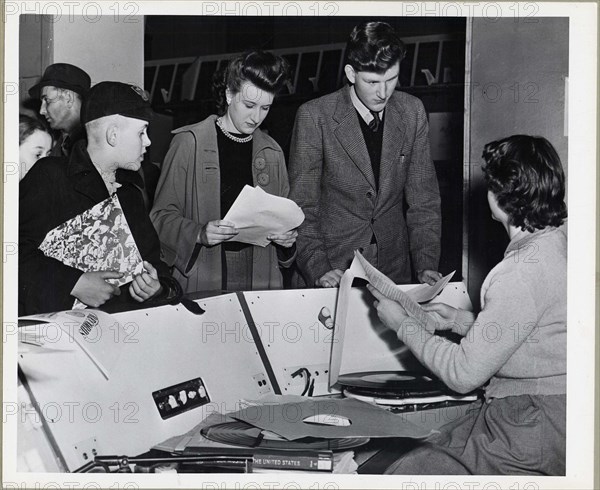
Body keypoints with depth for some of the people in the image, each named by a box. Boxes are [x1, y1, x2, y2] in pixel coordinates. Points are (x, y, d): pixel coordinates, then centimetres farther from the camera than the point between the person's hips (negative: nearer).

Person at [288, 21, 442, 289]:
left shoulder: (412, 112, 1)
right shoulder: (314, 116, -10)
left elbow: (423, 198, 5)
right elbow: (302, 206, -8)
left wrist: (427, 264, -5)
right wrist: (318, 269, -19)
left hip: (394, 269, 3)